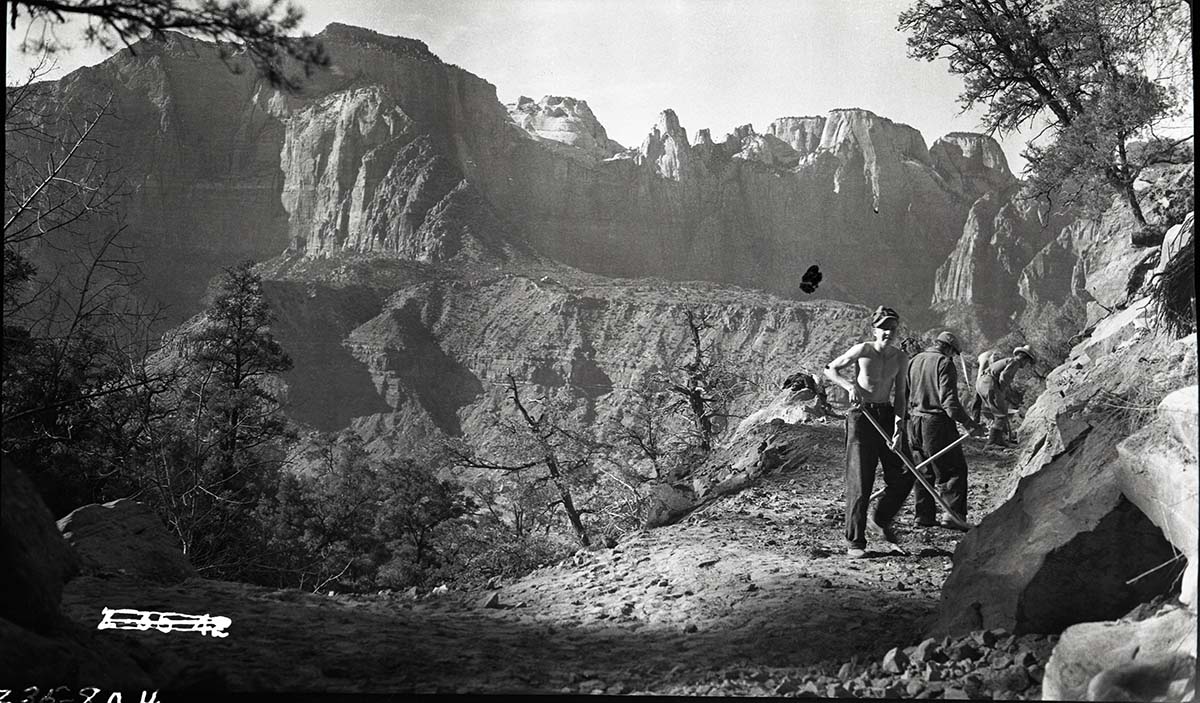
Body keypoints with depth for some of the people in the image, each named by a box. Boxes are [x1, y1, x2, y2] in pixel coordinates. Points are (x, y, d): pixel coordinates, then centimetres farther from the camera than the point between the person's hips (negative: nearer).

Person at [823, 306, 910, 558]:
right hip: (861, 415, -5)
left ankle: (880, 521, 28)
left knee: (903, 476, 3)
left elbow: (899, 395, 5)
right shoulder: (862, 350, -6)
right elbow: (830, 370, 0)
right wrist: (851, 386, -17)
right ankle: (854, 542, 3)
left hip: (886, 415, 5)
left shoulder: (901, 358, 6)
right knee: (860, 481, -5)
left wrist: (898, 426, -7)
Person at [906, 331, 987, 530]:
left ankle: (924, 515, 16)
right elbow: (949, 401, -18)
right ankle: (955, 515, -8)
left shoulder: (913, 361, 14)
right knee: (954, 469, -2)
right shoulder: (944, 363, -9)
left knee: (924, 471, 15)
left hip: (914, 422, 8)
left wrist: (905, 420, 21)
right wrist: (969, 424, -17)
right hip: (936, 423, -8)